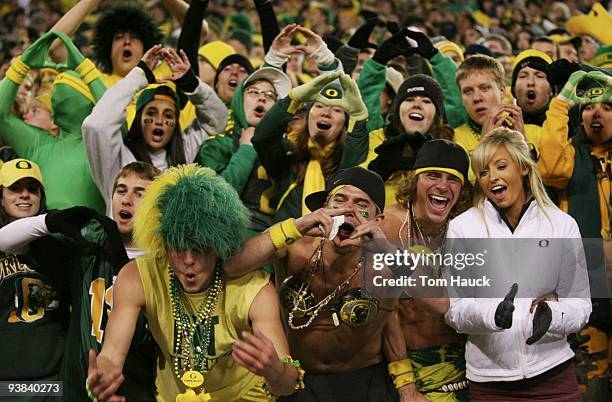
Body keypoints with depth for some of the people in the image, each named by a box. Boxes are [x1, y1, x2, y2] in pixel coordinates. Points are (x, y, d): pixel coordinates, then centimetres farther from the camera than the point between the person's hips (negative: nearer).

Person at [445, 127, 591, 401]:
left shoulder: (563, 225, 1)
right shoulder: (462, 228, -1)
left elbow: (580, 304, 2)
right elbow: (454, 310, -4)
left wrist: (552, 314, -19)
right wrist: (493, 312, -24)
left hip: (552, 371, 0)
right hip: (488, 376, 0)